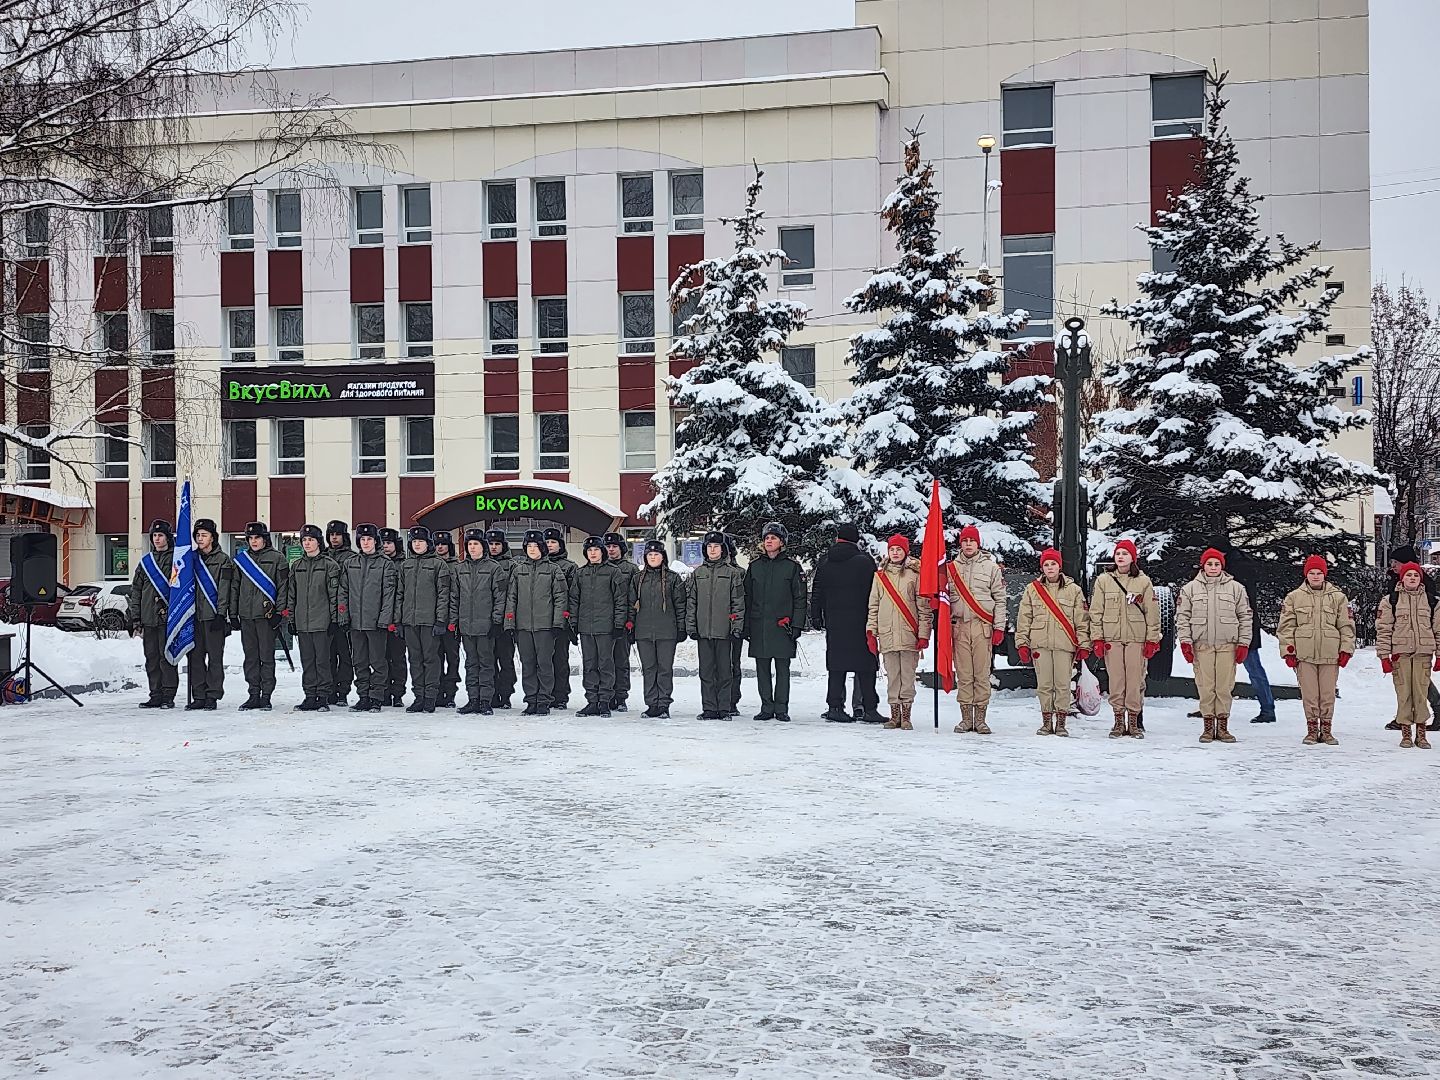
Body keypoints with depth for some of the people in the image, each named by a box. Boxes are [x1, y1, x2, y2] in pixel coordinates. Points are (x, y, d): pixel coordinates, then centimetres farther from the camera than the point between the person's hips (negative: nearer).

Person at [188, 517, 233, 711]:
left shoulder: (223, 560, 1)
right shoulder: (191, 558, 15)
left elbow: (224, 589, -5)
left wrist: (220, 613, -13)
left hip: (214, 615, -5)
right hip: (194, 614, 5)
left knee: (215, 656, -3)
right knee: (195, 656, 4)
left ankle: (213, 695, 1)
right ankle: (198, 696, 9)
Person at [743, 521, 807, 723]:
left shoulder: (792, 567, 3)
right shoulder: (754, 566, 11)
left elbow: (799, 598, 2)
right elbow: (747, 598, 13)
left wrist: (797, 625, -6)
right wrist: (746, 626, 7)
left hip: (783, 627, -3)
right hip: (759, 627, 3)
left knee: (782, 669, 1)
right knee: (762, 670, 5)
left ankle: (782, 709, 6)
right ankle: (767, 708, 12)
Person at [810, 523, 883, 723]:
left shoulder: (825, 562, 8)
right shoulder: (866, 562, -3)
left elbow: (816, 593, 12)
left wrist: (816, 617, 18)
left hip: (834, 623, 3)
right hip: (859, 622, -3)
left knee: (836, 665, 7)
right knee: (865, 665, 0)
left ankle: (835, 706, 4)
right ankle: (868, 708, -1)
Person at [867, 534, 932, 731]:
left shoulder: (914, 575, 3)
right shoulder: (879, 576, 12)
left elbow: (924, 607, 2)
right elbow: (873, 606, 14)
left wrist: (924, 634, -4)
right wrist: (871, 632, 6)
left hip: (909, 634, -2)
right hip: (887, 634, 3)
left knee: (908, 675, -1)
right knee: (892, 676, 5)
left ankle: (906, 715, 4)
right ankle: (894, 714, 11)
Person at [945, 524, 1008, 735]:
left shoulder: (991, 567, 7)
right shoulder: (951, 568, 12)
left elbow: (1000, 600, 5)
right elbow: (946, 599, 14)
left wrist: (999, 628, -1)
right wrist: (946, 627, 4)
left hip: (983, 625, -1)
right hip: (959, 625, 2)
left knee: (982, 673, -2)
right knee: (963, 674, 1)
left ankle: (980, 718, 3)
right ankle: (966, 718, 7)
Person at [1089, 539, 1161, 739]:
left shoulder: (1143, 581, 6)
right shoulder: (1103, 580, 8)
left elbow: (1152, 612, 5)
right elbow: (1096, 611, 7)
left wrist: (1152, 639, 0)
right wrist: (1097, 638, 0)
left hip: (1137, 638, -1)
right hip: (1111, 638, 1)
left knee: (1136, 680, -3)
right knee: (1116, 680, 1)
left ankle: (1134, 721, 5)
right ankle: (1119, 721, 8)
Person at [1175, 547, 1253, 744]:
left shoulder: (1235, 588, 8)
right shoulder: (1191, 588, 8)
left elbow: (1245, 617, 9)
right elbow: (1182, 616, 7)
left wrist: (1244, 644, 3)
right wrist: (1185, 642, -2)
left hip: (1227, 645, 0)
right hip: (1201, 645, 0)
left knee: (1225, 687, 0)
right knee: (1205, 687, -1)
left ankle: (1223, 726, 9)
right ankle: (1208, 726, 7)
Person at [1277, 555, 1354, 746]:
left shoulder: (1338, 597, 8)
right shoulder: (1294, 597, 6)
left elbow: (1347, 626, 10)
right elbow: (1286, 626, 6)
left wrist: (1346, 650, 3)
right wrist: (1288, 650, 0)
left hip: (1330, 655, 1)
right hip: (1304, 654, 0)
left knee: (1328, 693, 4)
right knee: (1309, 694, 1)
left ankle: (1326, 729, 14)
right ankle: (1312, 728, 11)